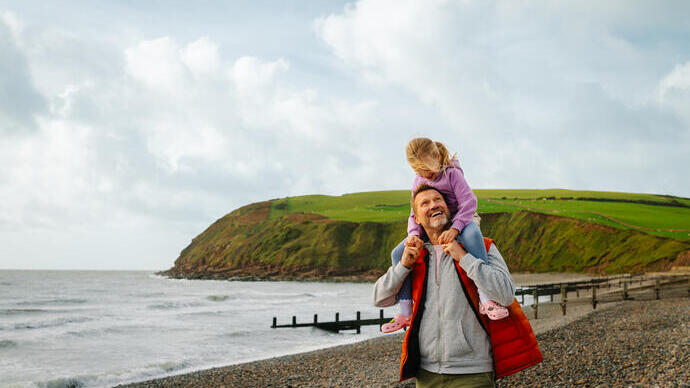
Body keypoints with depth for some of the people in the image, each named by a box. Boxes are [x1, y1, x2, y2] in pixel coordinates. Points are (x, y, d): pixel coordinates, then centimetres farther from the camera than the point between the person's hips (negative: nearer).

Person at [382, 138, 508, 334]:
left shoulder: (452, 173, -13)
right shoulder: (418, 182, 5)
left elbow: (469, 201, -24)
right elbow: (415, 214, 4)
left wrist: (454, 228, -38)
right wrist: (414, 233, -20)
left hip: (460, 222, -5)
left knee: (472, 233, -43)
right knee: (398, 253, -14)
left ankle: (485, 299, -47)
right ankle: (405, 312, -10)